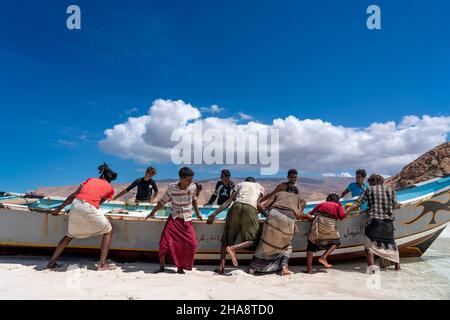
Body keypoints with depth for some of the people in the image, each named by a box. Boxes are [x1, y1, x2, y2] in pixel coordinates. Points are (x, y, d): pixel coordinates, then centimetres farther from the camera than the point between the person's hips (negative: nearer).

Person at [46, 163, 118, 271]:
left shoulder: (90, 179, 26)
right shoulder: (110, 188, 19)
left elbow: (73, 195, 20)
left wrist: (59, 208, 25)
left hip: (75, 205, 5)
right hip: (89, 208, -4)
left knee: (70, 235, 29)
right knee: (108, 231, 15)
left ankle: (52, 262, 29)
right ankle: (102, 264, 7)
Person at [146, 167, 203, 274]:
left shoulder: (193, 187, -8)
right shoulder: (171, 187, -13)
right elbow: (163, 201, 0)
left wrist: (197, 213, 16)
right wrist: (153, 212, 3)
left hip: (187, 221, 1)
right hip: (174, 219, -1)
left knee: (191, 244, -8)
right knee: (165, 241, -13)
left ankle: (181, 267, 9)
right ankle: (162, 266, 6)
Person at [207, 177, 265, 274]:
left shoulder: (240, 184, 30)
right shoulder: (260, 187, 31)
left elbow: (228, 201, 17)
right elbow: (258, 204, 15)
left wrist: (214, 213, 15)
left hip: (236, 206, 2)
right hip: (250, 209, -2)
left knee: (227, 238, 11)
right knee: (252, 240, 4)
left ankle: (222, 265, -3)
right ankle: (232, 247, -22)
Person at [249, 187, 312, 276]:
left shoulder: (279, 193, 33)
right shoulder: (300, 199, 32)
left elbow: (262, 207, 22)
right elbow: (298, 215, 12)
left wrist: (266, 215, 38)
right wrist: (307, 216, 31)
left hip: (275, 213, 1)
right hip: (289, 218, 0)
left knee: (265, 242, 11)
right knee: (287, 246, 23)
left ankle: (252, 268, 10)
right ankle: (284, 266, 4)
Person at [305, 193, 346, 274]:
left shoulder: (321, 204, 28)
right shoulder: (338, 205, 24)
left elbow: (311, 213, 18)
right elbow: (342, 216, 7)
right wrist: (336, 216, 28)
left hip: (318, 221, 1)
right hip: (330, 223, -1)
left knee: (311, 243, 10)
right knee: (336, 241, 25)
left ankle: (309, 269, 7)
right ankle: (323, 257, 9)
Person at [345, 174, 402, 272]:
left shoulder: (369, 190, 3)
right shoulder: (391, 191, 10)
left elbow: (357, 203, -6)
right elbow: (394, 206, 10)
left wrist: (346, 211, -5)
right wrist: (398, 206, 33)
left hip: (374, 221, -4)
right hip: (388, 222, 4)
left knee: (369, 246, 2)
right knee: (391, 243, 23)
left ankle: (372, 267, -9)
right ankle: (397, 265, 28)